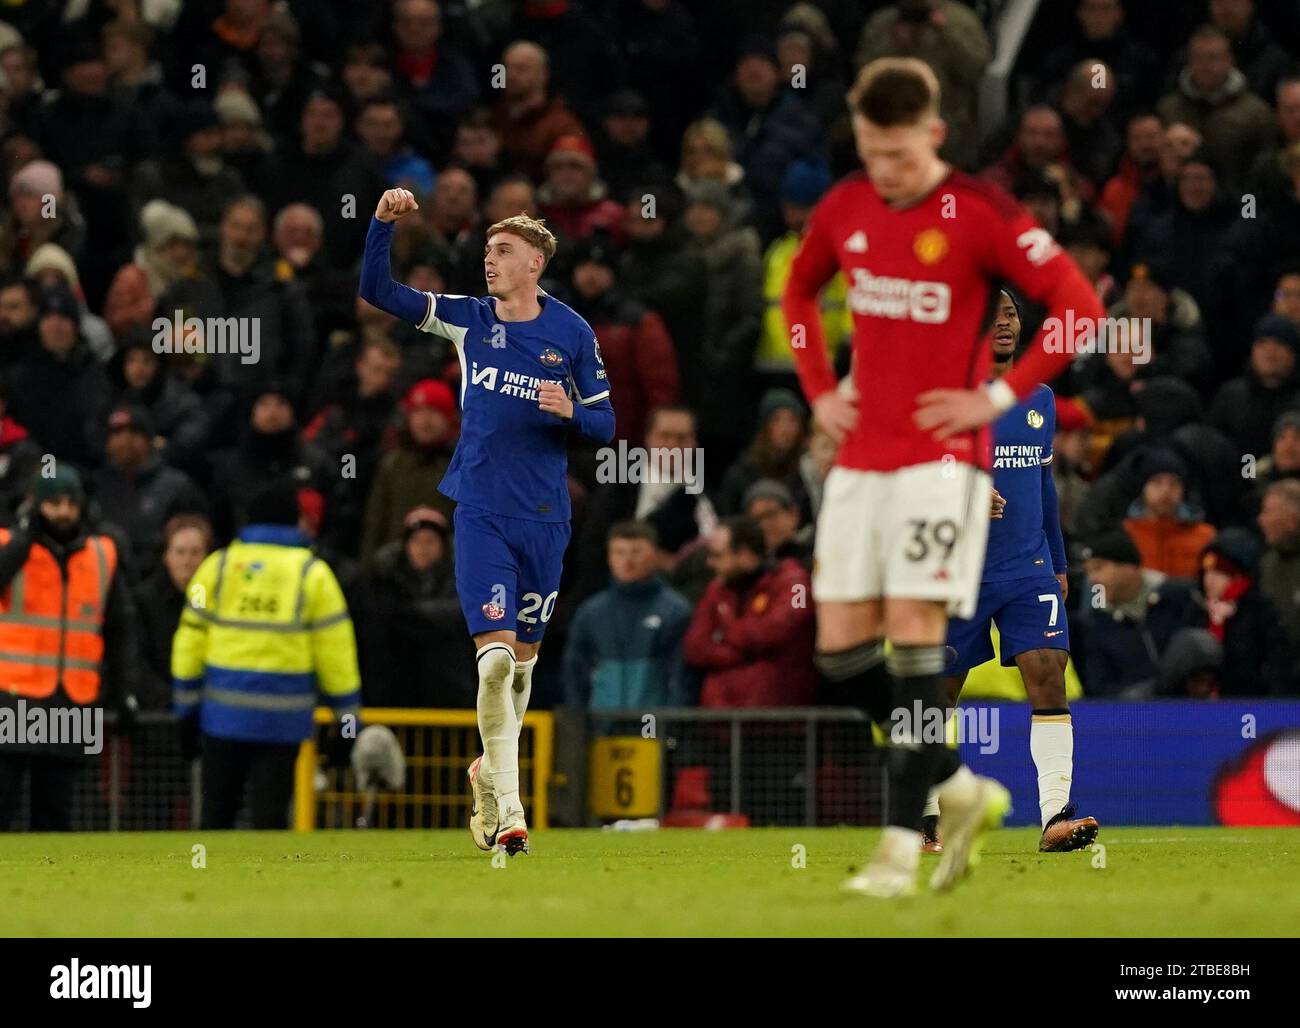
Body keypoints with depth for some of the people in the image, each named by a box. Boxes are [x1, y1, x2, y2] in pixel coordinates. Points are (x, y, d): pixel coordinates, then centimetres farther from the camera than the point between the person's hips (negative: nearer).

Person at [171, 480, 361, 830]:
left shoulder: (217, 566, 4)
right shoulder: (313, 574, 0)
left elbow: (190, 639, 4)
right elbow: (335, 649, 0)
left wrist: (186, 710, 11)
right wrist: (347, 717, 6)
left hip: (223, 711, 1)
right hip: (283, 716, -1)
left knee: (216, 814, 10)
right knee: (270, 814, 0)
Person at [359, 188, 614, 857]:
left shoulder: (572, 334, 1)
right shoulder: (467, 319, 2)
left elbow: (604, 424, 5)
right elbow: (376, 291, 0)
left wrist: (569, 411, -16)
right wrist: (384, 223, -14)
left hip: (545, 518, 1)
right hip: (481, 514, -1)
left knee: (523, 658, 11)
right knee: (495, 654, -14)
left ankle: (490, 772, 35)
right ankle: (508, 809, -12)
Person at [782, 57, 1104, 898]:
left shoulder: (980, 215, -11)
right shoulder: (845, 210, 7)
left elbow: (1080, 307, -12)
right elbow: (798, 291, 27)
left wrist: (1001, 397, -13)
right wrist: (818, 390, 14)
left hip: (942, 457, -6)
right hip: (859, 458, 6)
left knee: (913, 632, -13)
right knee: (842, 648, 2)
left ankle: (903, 844, -11)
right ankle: (962, 791, 19)